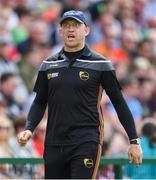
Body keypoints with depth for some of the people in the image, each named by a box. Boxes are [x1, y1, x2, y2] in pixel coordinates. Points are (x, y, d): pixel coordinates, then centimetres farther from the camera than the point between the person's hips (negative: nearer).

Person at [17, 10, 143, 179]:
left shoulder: (100, 64, 0)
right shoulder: (49, 65, 11)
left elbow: (119, 103, 4)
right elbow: (40, 102, 18)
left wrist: (134, 141, 1)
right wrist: (29, 129, 0)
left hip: (86, 144, -4)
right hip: (54, 144, 5)